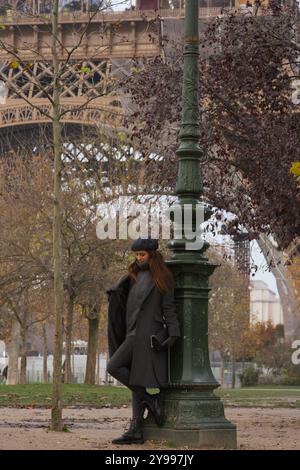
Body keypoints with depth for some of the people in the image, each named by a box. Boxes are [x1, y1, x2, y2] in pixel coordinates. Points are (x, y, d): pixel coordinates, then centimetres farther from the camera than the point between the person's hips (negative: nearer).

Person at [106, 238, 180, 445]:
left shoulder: (161, 278, -2)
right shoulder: (134, 276, 18)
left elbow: (168, 307, -6)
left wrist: (173, 333, -14)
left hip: (147, 334, -7)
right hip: (134, 334, 7)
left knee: (114, 367, -15)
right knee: (135, 380, 3)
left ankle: (151, 399, -5)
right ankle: (136, 430, 1)